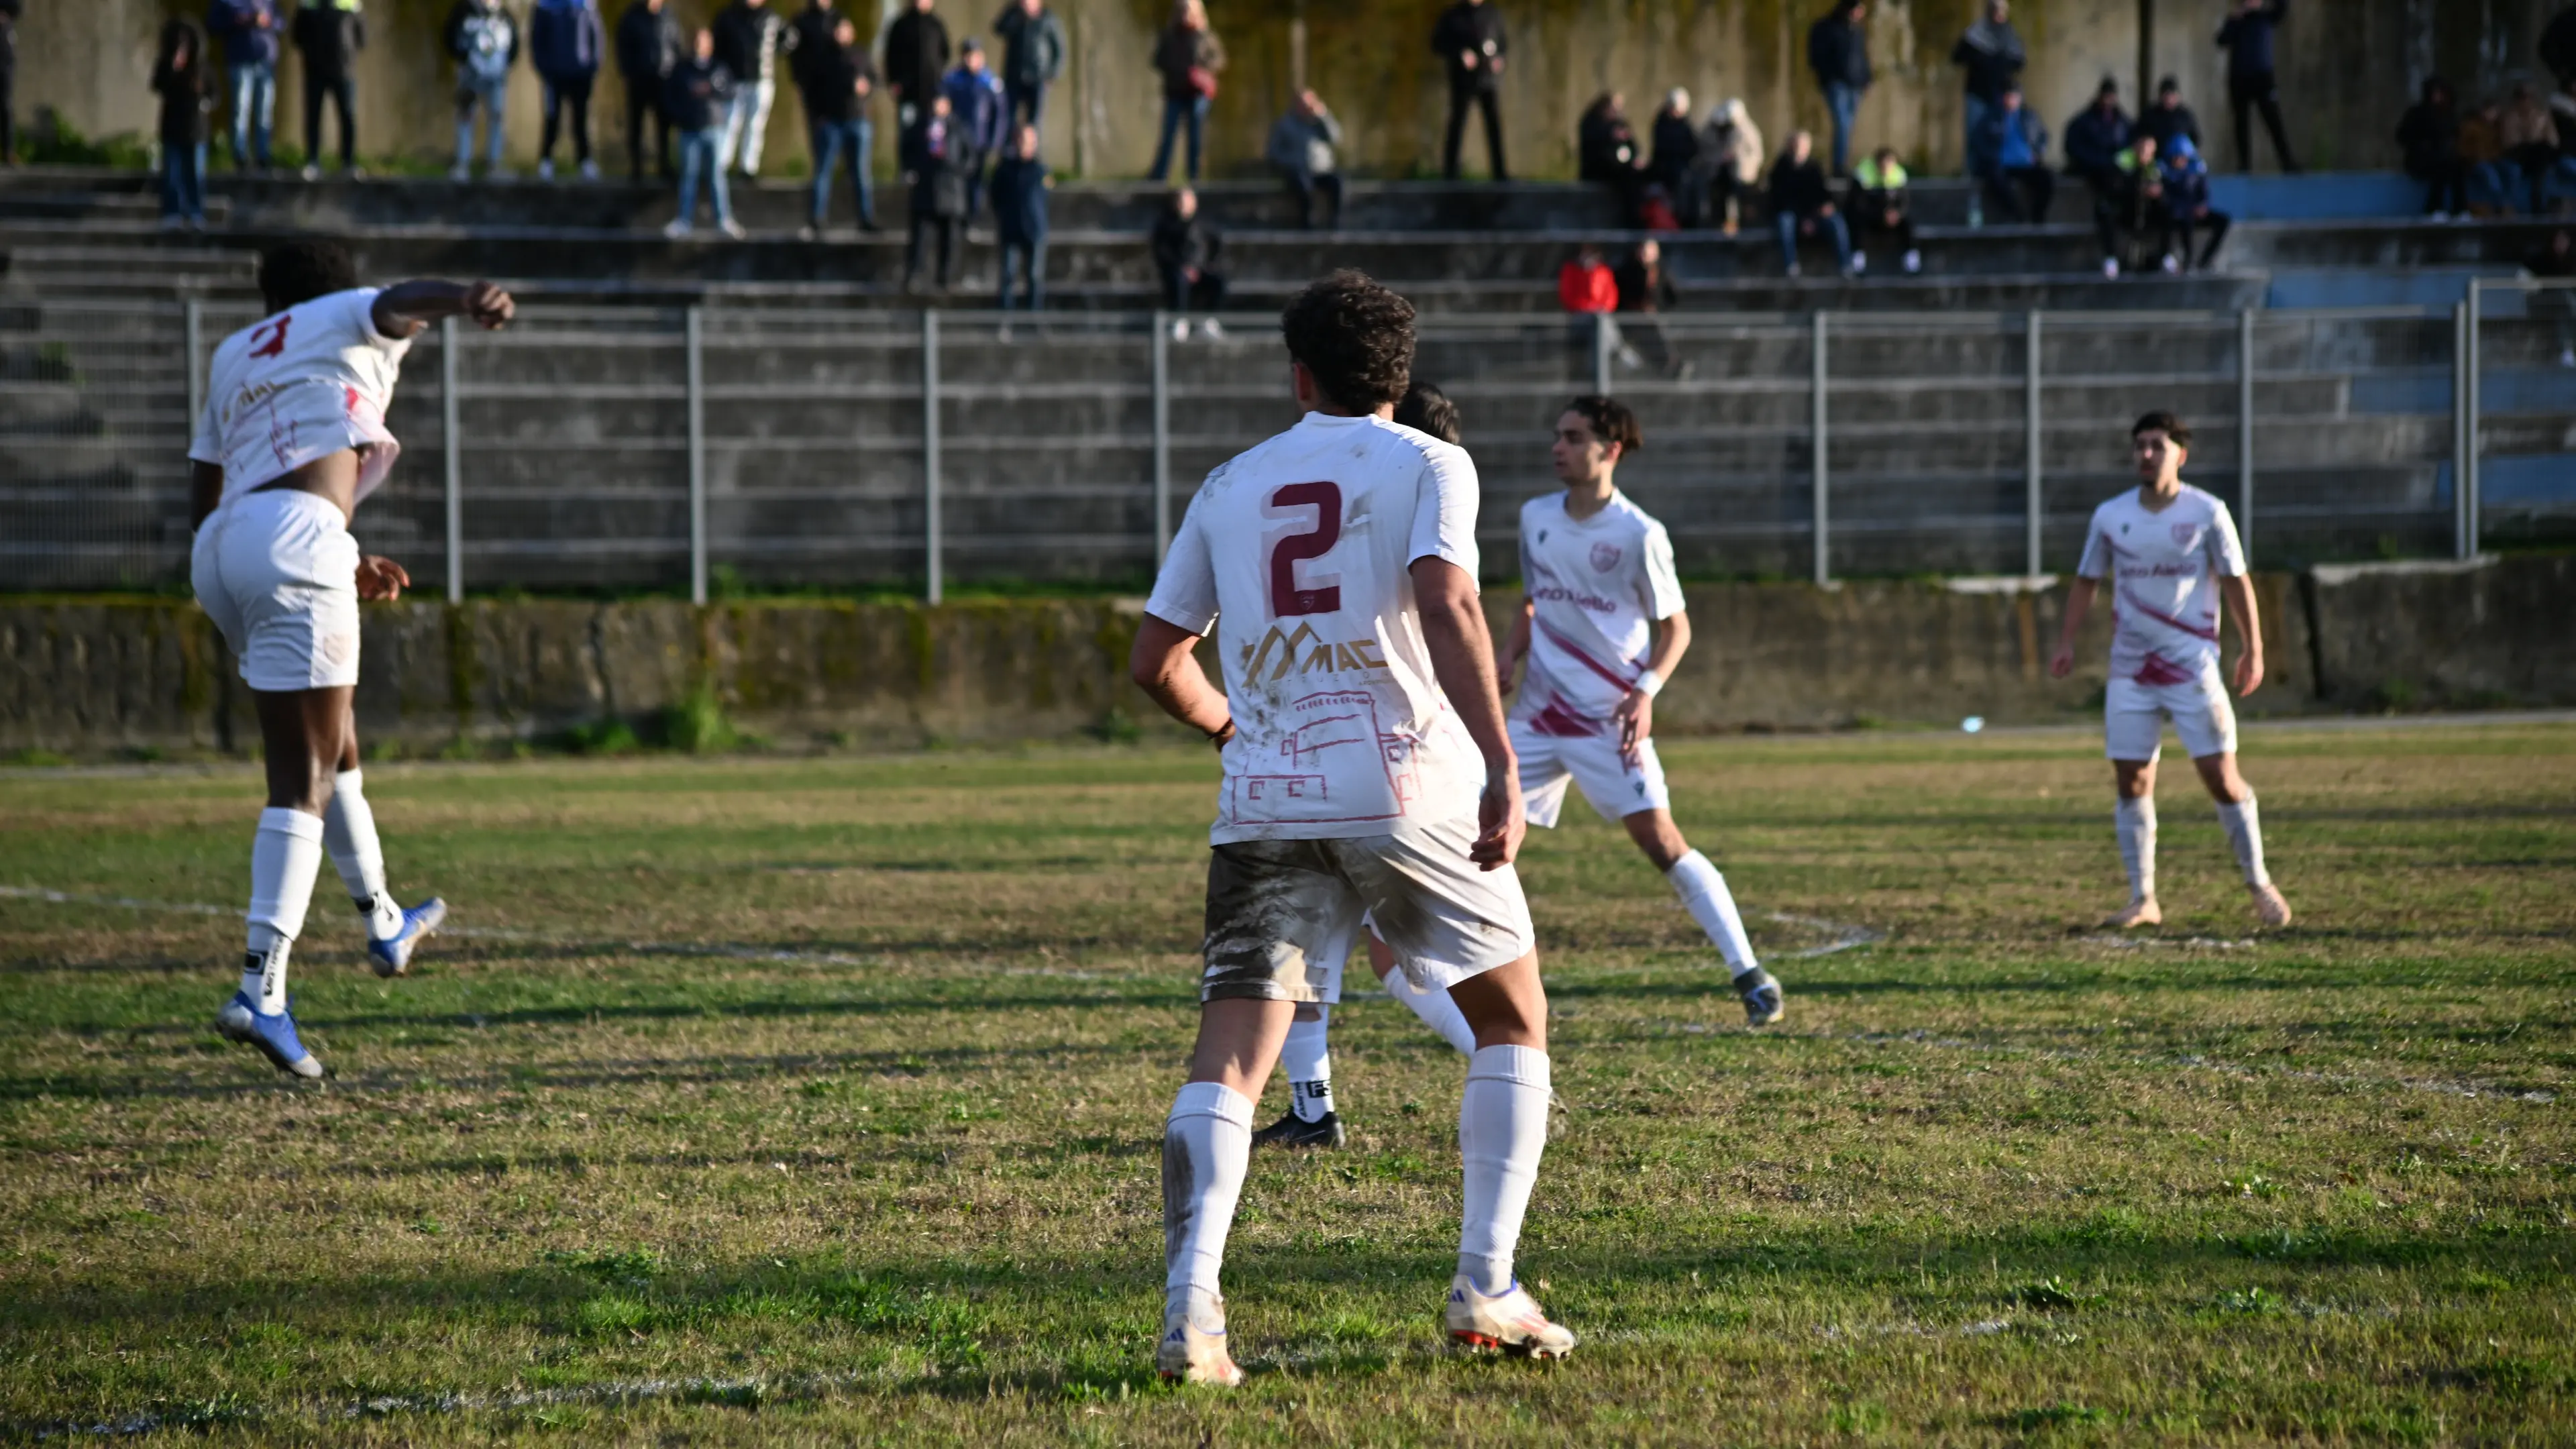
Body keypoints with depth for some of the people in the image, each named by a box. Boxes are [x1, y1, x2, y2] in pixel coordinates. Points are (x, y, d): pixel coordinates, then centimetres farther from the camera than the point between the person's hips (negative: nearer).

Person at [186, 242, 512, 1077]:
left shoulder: (231, 360, 31)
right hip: (294, 540, -7)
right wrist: (469, 301, -34)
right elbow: (403, 302, -10)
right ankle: (261, 991, -21)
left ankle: (384, 926, 42)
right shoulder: (348, 318, 16)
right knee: (302, 781, -9)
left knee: (332, 737, 27)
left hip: (217, 549, 7)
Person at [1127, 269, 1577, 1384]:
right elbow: (1446, 606, -16)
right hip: (1409, 790, -2)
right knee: (1513, 1020, 16)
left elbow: (1156, 660, 16)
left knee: (1231, 1053, -2)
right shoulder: (1428, 468, 3)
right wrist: (1502, 767, -20)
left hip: (1265, 806, 2)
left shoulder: (1231, 487, 14)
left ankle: (1189, 1310, -22)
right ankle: (1485, 1290, 7)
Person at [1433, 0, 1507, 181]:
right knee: (1457, 125, -1)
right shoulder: (1453, 15, 0)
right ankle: (1449, 172, 5)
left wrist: (1502, 59, -5)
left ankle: (1500, 173, 3)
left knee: (1495, 124, 0)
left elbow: (1504, 43, 16)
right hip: (1464, 79, -3)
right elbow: (1437, 43, -1)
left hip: (1490, 79, 3)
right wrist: (1460, 54, -15)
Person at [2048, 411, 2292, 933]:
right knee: (2131, 782, -1)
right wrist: (2067, 643, 5)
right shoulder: (2110, 517, 4)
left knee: (2221, 776, -6)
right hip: (2130, 669, 3)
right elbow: (2087, 581, 13)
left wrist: (2253, 650, 0)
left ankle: (2260, 885, 9)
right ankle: (2142, 900, 6)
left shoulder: (2207, 513, -3)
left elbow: (2237, 582, 2)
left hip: (2193, 668, -3)